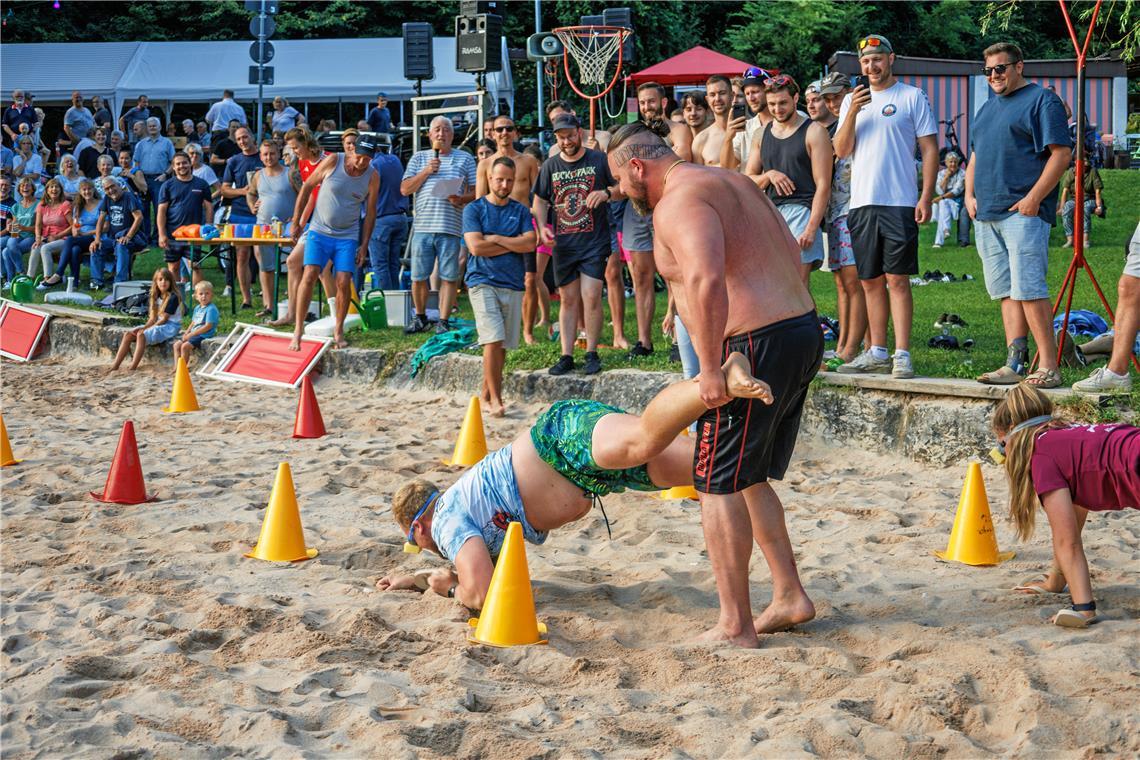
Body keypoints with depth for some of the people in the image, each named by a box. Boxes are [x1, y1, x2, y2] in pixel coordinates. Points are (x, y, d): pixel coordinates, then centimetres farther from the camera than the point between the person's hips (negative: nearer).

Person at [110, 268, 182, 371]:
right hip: (157, 324, 8)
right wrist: (143, 328, -12)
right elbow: (153, 318, 8)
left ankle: (132, 368, -34)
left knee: (141, 335, -30)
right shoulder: (155, 298, 12)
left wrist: (145, 329, -14)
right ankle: (114, 367, -13)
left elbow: (164, 318, -14)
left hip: (170, 327, -8)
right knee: (128, 334, -7)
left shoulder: (173, 297, -12)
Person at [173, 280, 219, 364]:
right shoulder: (197, 308, 14)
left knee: (185, 346, -23)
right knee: (177, 345, 5)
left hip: (204, 335, -9)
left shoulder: (211, 309, -15)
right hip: (193, 334, 9)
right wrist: (187, 333, 3)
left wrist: (191, 334, -18)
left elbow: (208, 326, -20)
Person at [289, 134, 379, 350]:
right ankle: (298, 328, -7)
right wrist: (296, 222, 1)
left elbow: (370, 213, 5)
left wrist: (364, 245, 2)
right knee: (309, 275, -14)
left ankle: (338, 331, 10)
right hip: (319, 231, -1)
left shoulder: (372, 177, -3)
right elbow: (307, 187, 1)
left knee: (344, 282, -7)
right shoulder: (333, 161, -8)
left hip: (347, 237, 1)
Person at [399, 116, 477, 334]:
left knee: (448, 277, -2)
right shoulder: (419, 158, 14)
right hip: (423, 226, 1)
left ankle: (443, 322, 5)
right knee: (418, 277, 4)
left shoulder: (465, 158, 11)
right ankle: (420, 317, 21)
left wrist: (461, 199, -12)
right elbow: (404, 189, 6)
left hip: (451, 228, -1)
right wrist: (426, 171, -5)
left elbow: (476, 191, 8)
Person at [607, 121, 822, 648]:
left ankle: (734, 625, 0)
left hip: (756, 347, -10)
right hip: (804, 331, 10)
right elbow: (792, 258, 21)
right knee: (747, 479, 20)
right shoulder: (731, 183, 20)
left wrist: (710, 367, -26)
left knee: (718, 484, -2)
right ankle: (790, 596, 22)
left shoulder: (678, 202, -11)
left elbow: (707, 279, -28)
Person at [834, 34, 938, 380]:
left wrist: (926, 198, -9)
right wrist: (853, 112, -9)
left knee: (897, 279, -7)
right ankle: (877, 352, 17)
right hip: (861, 204, 5)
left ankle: (902, 355, -7)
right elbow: (841, 151, 6)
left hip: (899, 203, -5)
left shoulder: (912, 97, 3)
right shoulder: (852, 100, 15)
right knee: (871, 281, 9)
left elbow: (930, 149, 0)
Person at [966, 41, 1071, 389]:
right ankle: (1015, 364, 6)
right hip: (986, 216, 8)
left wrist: (1034, 198, -16)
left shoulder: (1042, 100, -2)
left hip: (1023, 212, -8)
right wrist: (969, 195, 12)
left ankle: (1048, 367, -12)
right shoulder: (988, 108, 23)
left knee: (1027, 288, -14)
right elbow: (976, 156, 28)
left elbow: (1061, 153, -10)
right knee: (1006, 291, 5)